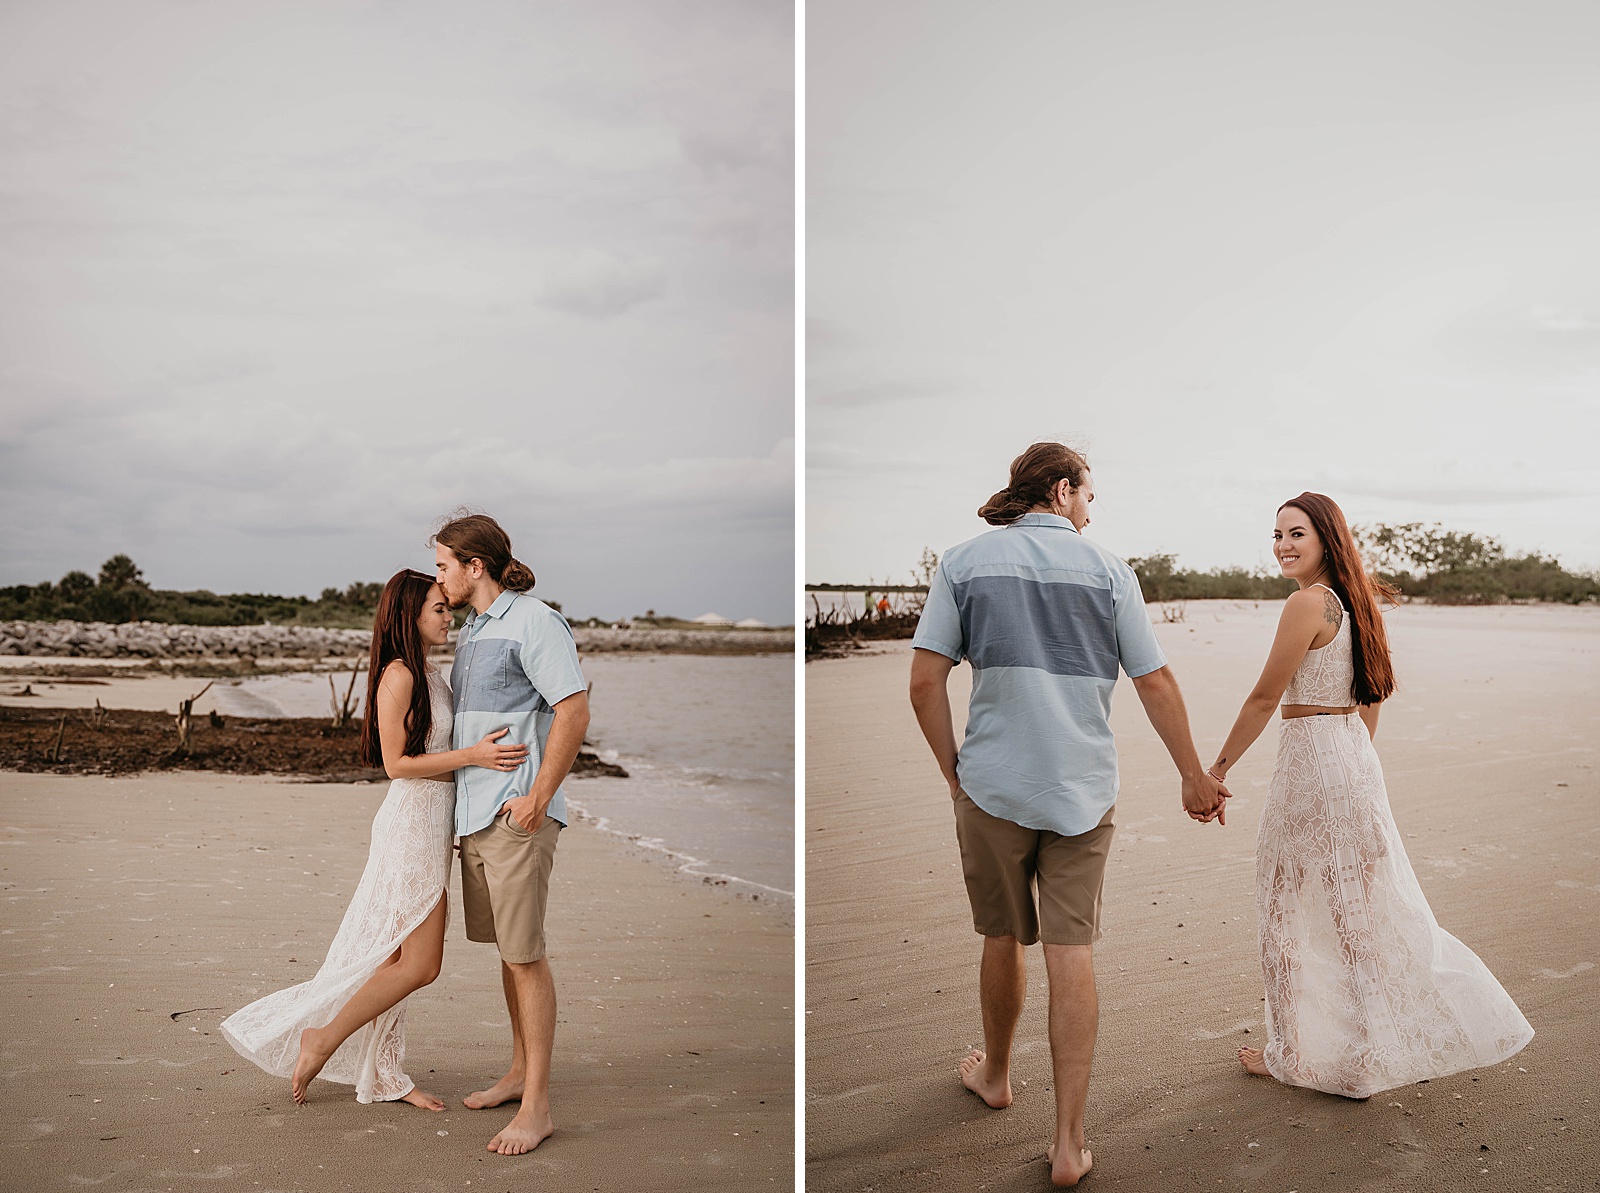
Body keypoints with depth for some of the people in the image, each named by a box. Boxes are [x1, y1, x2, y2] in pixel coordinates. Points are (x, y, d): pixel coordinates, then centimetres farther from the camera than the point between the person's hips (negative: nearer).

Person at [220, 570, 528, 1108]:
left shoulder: (430, 675, 13)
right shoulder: (398, 675, -15)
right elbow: (396, 762, -17)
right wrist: (471, 755, -24)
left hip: (431, 825, 9)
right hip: (413, 825, -9)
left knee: (395, 958, 13)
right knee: (420, 963, -6)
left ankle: (382, 1074, 21)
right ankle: (323, 1040, 8)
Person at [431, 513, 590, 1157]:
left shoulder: (534, 622, -11)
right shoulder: (470, 632, 17)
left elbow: (574, 710, -18)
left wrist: (539, 796, -20)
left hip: (517, 813, -9)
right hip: (473, 813, 9)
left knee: (526, 954, -5)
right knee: (506, 948, 16)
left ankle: (537, 1106, 2)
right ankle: (520, 1072, 29)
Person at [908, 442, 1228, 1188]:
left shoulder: (965, 561, 0)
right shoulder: (1107, 569, -1)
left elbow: (925, 682, -6)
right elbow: (1155, 685, 0)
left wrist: (953, 771, 5)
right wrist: (1194, 778, 11)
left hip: (993, 785, 1)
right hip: (1084, 791, 0)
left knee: (1002, 941, 18)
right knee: (1072, 955, 3)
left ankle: (995, 1075, 40)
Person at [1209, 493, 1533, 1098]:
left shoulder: (1307, 602, -18)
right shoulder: (1352, 599, 9)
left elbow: (1264, 698, -16)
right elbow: (1371, 697, 16)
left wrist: (1218, 767, -9)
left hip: (1311, 760, -9)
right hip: (1356, 756, 9)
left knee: (1296, 909, 5)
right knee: (1367, 903, 18)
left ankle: (1301, 1052, 18)